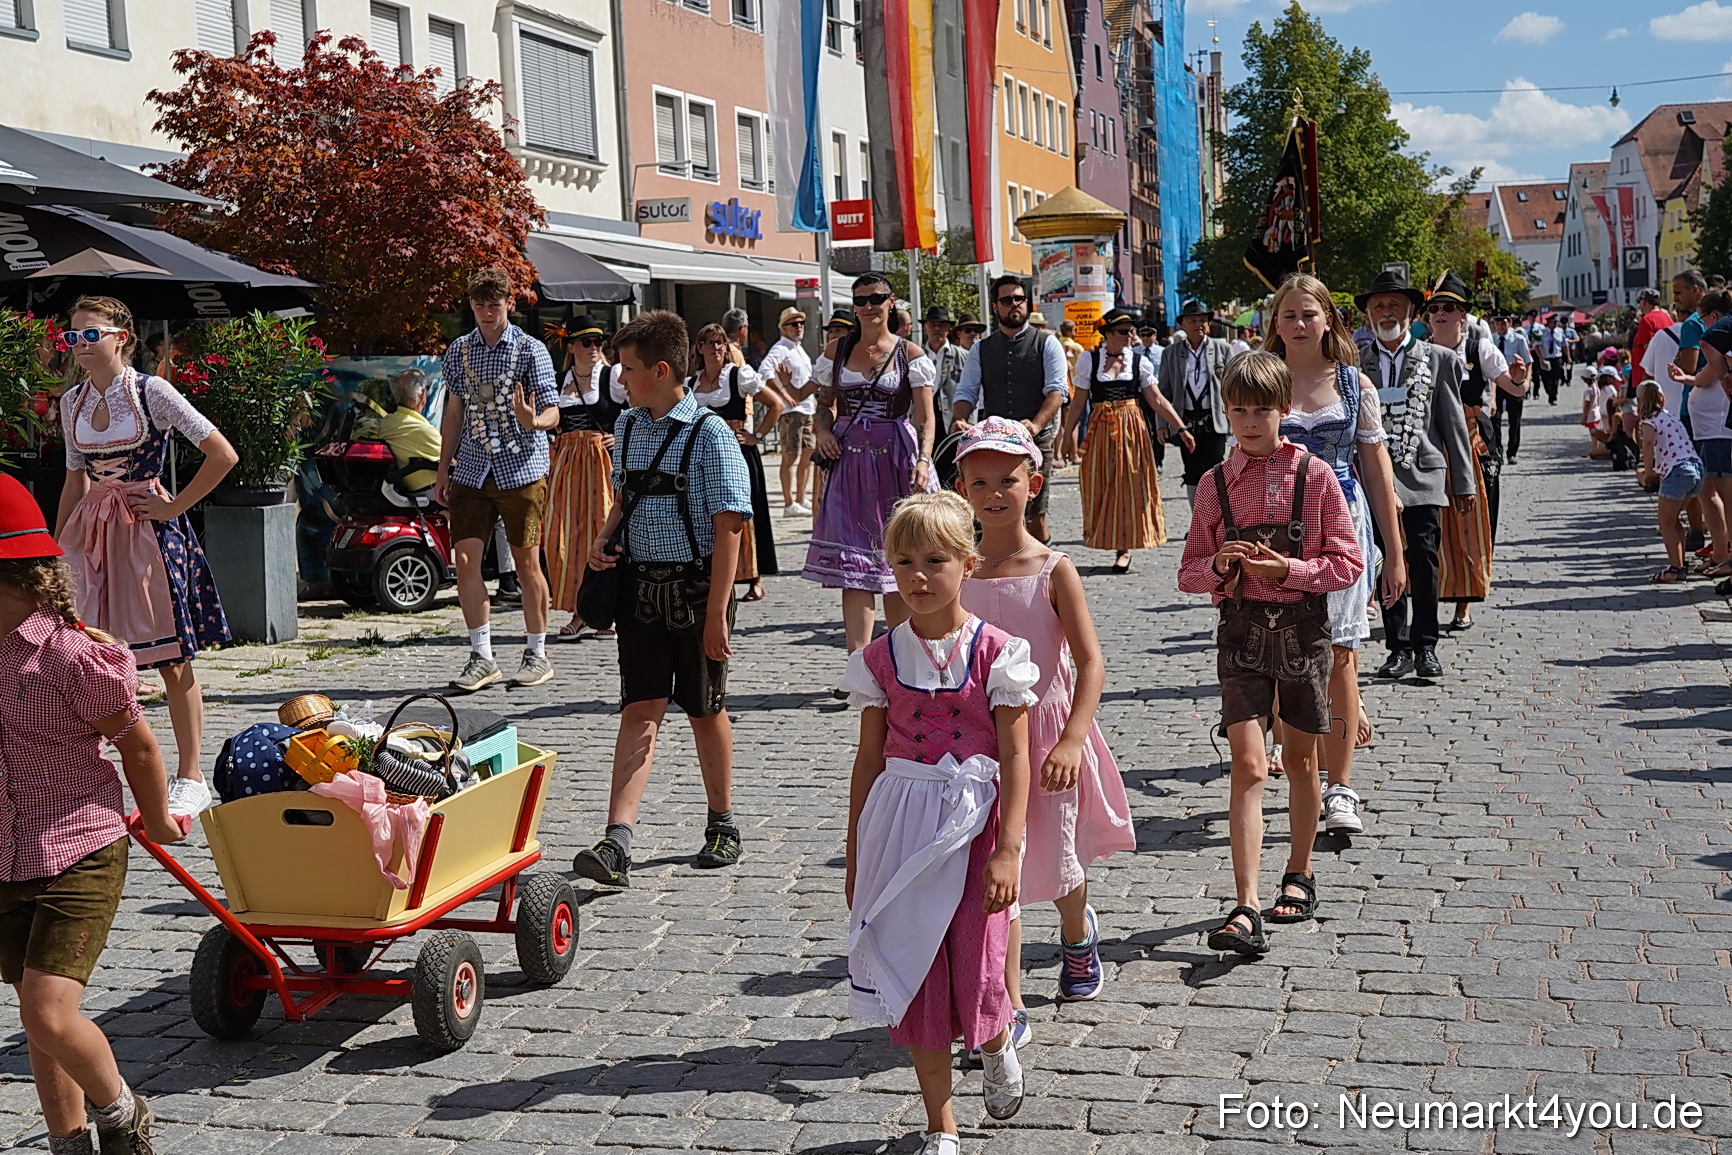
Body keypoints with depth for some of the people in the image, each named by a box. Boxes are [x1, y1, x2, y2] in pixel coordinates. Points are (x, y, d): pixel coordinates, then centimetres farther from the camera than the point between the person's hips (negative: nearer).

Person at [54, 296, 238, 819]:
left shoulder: (150, 391, -8)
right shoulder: (71, 402, 9)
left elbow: (223, 455, -12)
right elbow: (76, 480, 18)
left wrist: (174, 506, -9)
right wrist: (56, 547, 15)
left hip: (148, 528, -5)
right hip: (92, 533, 5)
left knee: (172, 657, 0)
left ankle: (191, 779, 9)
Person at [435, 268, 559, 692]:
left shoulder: (531, 350, -1)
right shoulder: (458, 350, 11)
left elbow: (552, 412, -4)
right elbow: (455, 413, 17)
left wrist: (533, 421, -28)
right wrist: (444, 470, 15)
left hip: (521, 469, -4)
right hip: (471, 470, 4)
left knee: (527, 562, 1)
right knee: (465, 558, -3)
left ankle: (537, 654, 13)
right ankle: (481, 657, 5)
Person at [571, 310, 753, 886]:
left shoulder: (709, 433, -12)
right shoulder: (627, 426, 8)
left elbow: (728, 526, -14)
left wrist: (716, 612, -17)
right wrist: (604, 538, 3)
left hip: (696, 587, -4)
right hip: (640, 584, 4)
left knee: (705, 710, 10)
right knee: (640, 710, -3)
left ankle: (722, 824, 30)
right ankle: (617, 843, -11)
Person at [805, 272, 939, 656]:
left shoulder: (909, 354, 1)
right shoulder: (837, 350, 9)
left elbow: (925, 418, -4)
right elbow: (826, 402, 20)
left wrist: (923, 459, -19)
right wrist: (823, 430, -1)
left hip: (897, 461, -1)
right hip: (850, 462, 1)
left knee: (898, 564, 5)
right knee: (854, 568, -8)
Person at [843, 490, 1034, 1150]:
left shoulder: (995, 652, -5)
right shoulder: (881, 659, 3)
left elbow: (1015, 756, -6)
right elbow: (869, 759, 8)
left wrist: (1007, 850, -13)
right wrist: (856, 858, 9)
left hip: (975, 823, -2)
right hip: (902, 827, 3)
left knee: (976, 977, -1)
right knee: (915, 976, 5)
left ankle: (997, 1047, 37)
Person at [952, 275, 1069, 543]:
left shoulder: (1047, 344, 3)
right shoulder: (981, 349, 13)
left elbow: (1057, 390, -8)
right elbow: (966, 392, 7)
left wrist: (1035, 425, -26)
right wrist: (959, 421, -16)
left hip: (1037, 440, -3)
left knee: (1036, 513, -4)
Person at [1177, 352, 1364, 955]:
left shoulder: (1314, 476, -3)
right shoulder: (1215, 484, 3)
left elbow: (1348, 563, -4)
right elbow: (1189, 574, 7)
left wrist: (1287, 569, -17)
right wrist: (1219, 565, -14)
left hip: (1302, 626, 0)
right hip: (1241, 628, 0)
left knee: (1300, 759, 13)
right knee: (1248, 766, -9)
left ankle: (1299, 875, 34)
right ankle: (1246, 910, -12)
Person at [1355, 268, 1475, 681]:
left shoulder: (1439, 359, 8)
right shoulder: (1354, 364, 9)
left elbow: (1454, 424, 9)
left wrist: (1463, 481, 7)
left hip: (1423, 477, -1)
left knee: (1423, 561, -5)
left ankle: (1425, 647, 4)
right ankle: (1399, 648, 10)